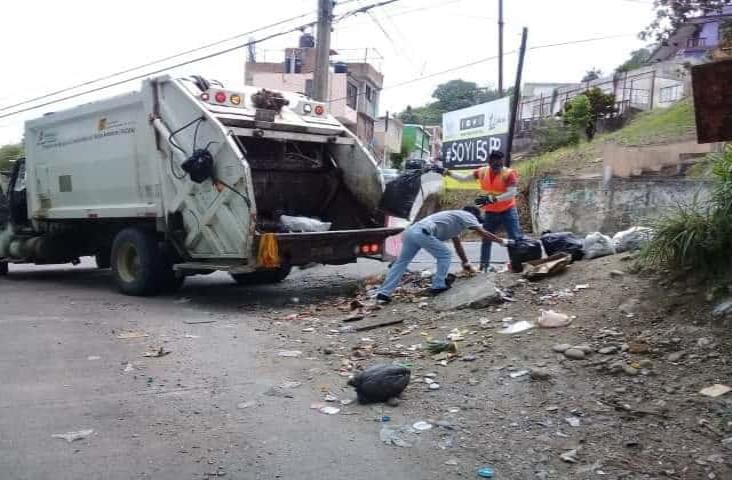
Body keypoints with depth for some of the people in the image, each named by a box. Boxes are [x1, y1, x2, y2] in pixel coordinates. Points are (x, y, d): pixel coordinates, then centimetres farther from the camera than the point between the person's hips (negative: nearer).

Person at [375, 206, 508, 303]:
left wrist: (466, 264, 45)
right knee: (445, 255, 5)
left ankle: (383, 293, 8)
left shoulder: (455, 218, 37)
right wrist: (501, 241, 15)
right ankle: (438, 286, 8)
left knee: (401, 262, 10)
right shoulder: (466, 215, 12)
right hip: (422, 232, -9)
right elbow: (483, 233, 6)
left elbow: (457, 244, 42)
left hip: (411, 231, 9)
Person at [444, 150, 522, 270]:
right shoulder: (482, 172, -3)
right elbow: (463, 178, 7)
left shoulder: (509, 173, -16)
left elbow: (512, 193, -24)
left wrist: (493, 199, -33)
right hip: (490, 212, 5)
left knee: (516, 238, -7)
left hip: (508, 211, -5)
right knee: (486, 239, 11)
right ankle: (484, 265, 23)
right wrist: (448, 173, -3)